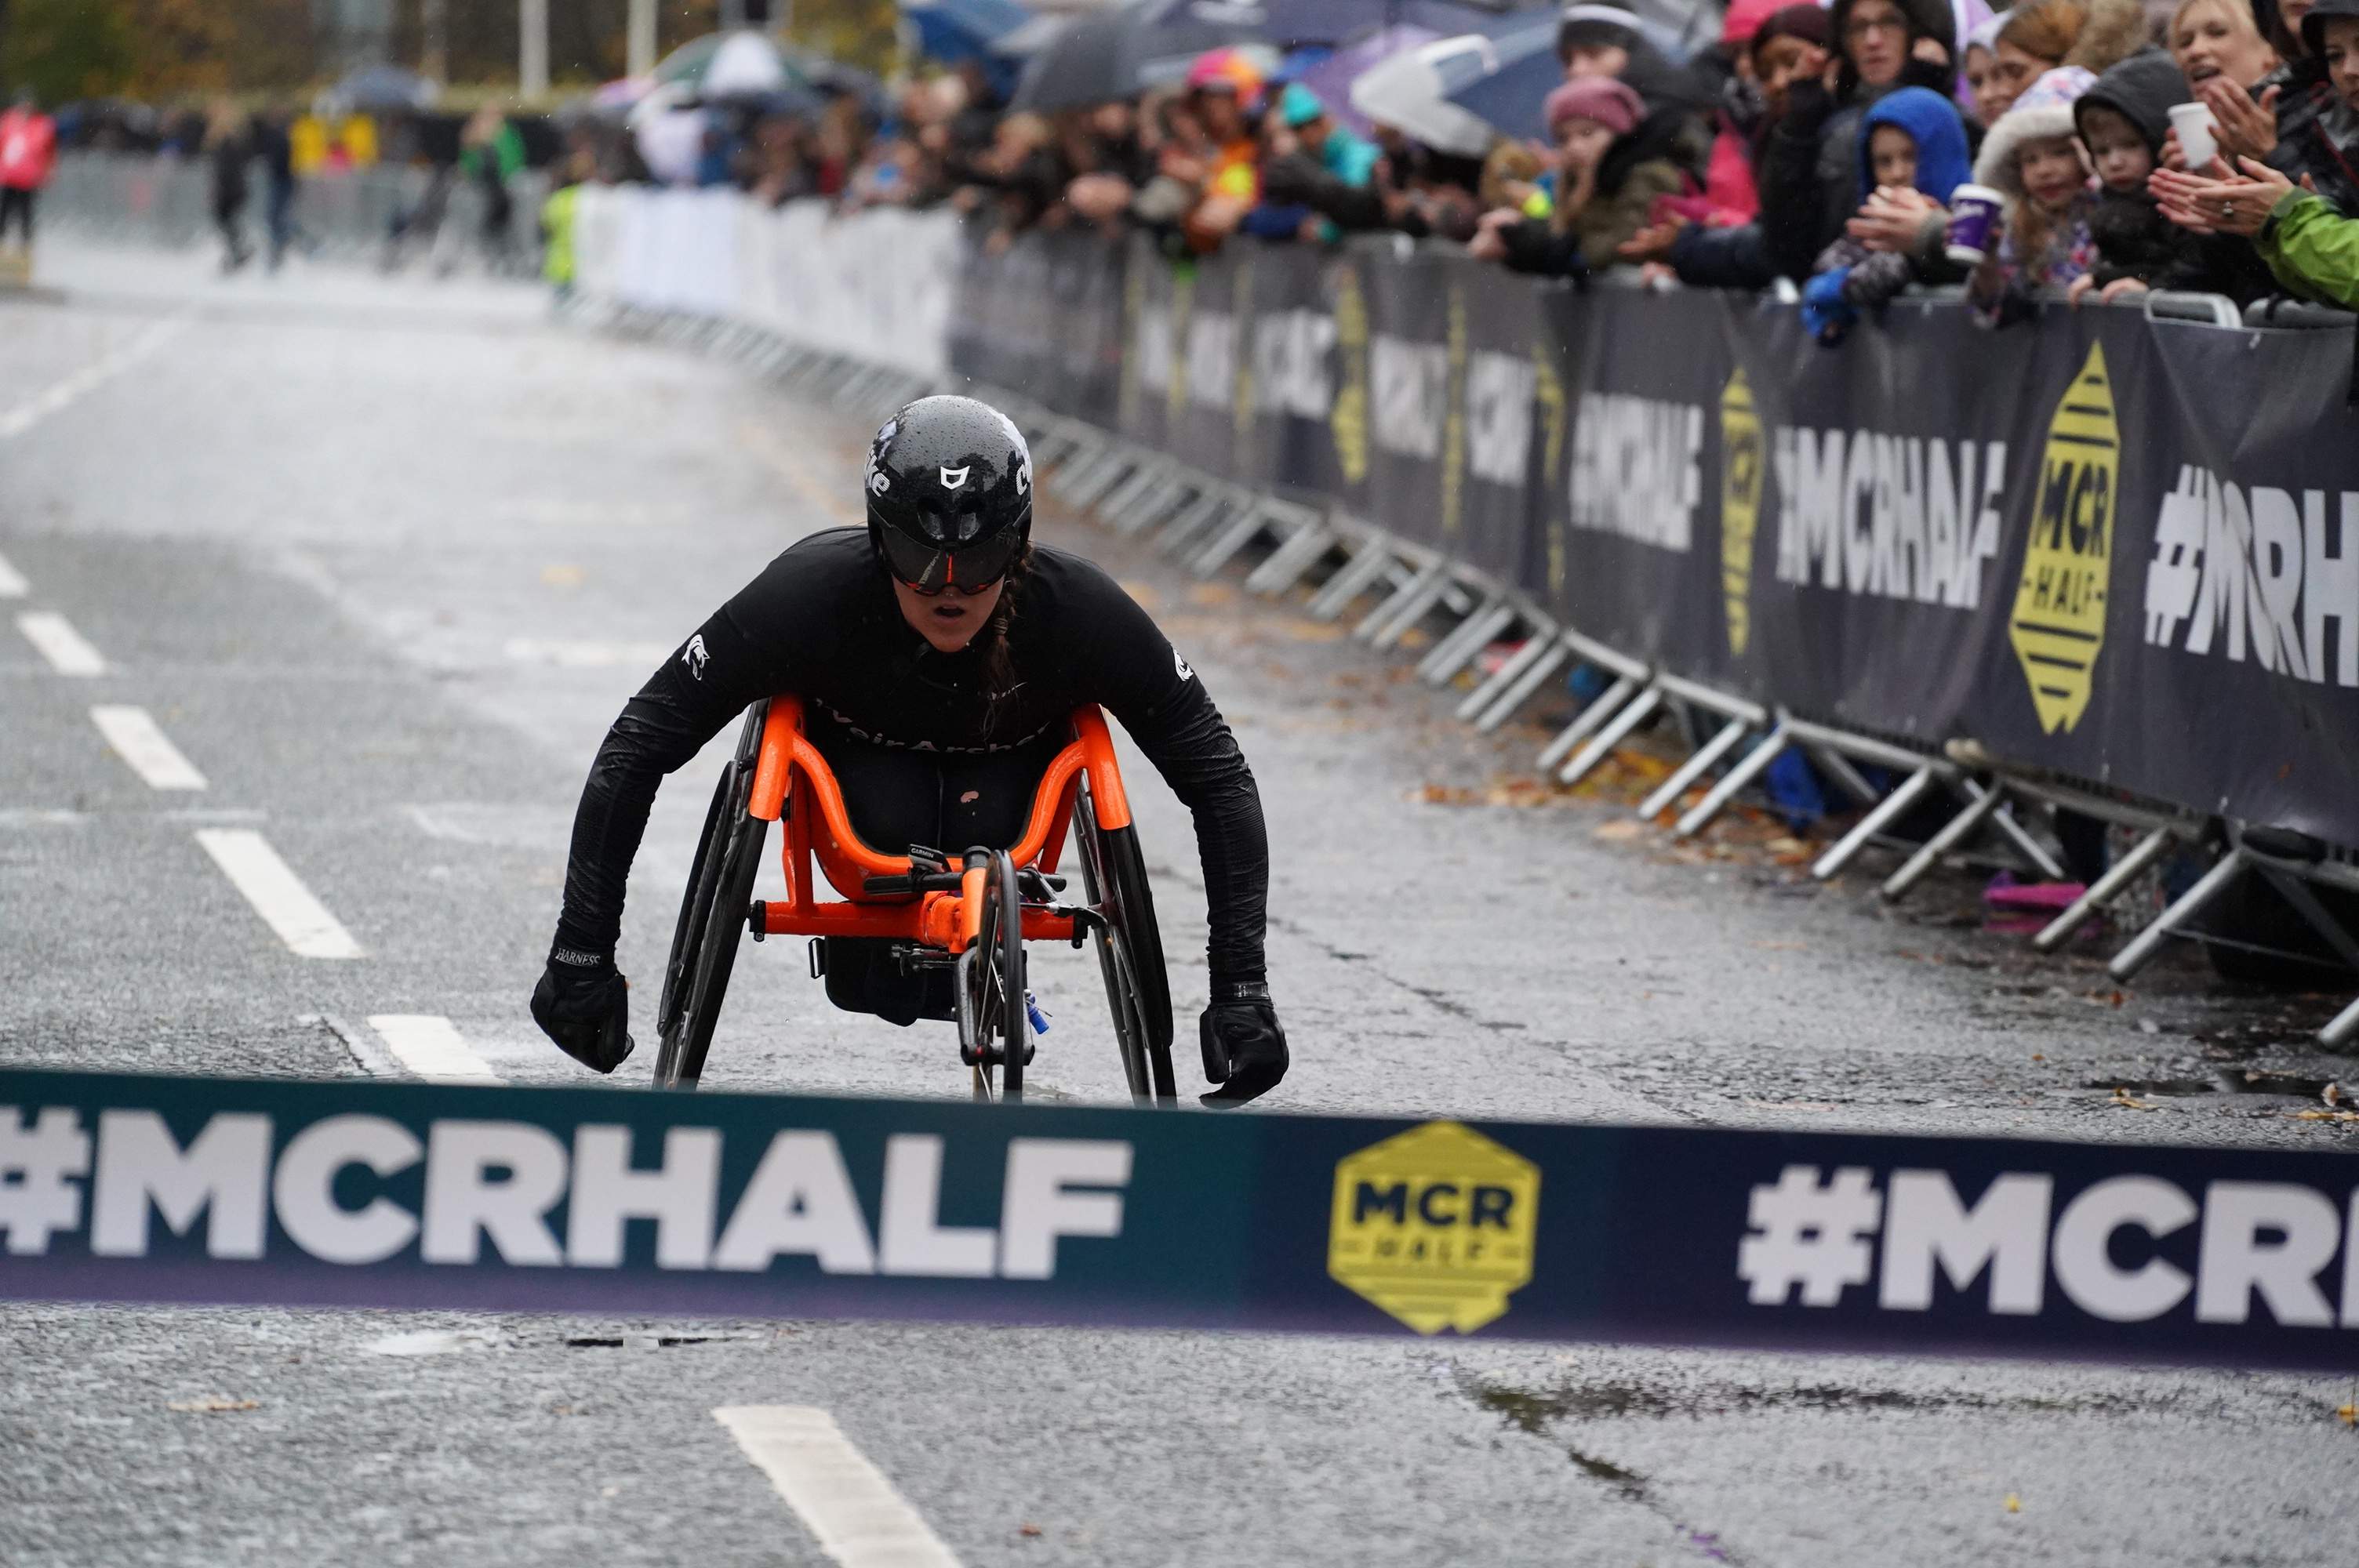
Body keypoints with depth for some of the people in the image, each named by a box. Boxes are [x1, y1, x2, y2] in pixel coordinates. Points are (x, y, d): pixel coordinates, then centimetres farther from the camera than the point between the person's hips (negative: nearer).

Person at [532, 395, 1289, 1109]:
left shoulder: (1081, 608, -34)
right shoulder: (814, 591, -37)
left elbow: (1220, 778, -24)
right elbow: (638, 744, -31)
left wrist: (1241, 989, -31)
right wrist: (581, 953, -33)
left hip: (1007, 760, 1)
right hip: (859, 751, -1)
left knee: (979, 831, -31)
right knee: (890, 823, -33)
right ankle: (867, 960, 0)